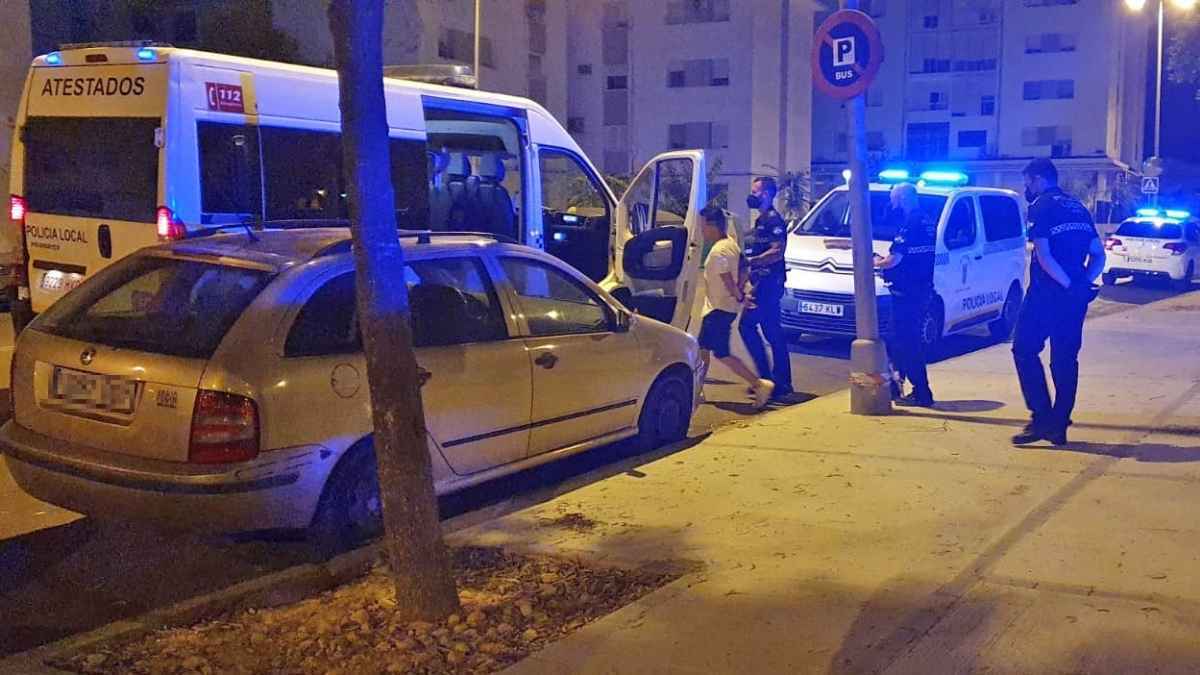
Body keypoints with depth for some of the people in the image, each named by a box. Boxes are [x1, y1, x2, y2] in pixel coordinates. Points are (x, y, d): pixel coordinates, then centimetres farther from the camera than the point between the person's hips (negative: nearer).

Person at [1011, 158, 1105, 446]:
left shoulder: (1041, 206, -5)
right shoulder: (1078, 208, 18)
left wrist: (1068, 284, -13)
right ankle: (1059, 426, 12)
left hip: (1047, 292, -7)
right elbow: (1098, 254, 15)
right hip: (1075, 297, 7)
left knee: (1025, 350, 1)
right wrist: (1084, 282, 4)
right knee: (1065, 359, 10)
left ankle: (1041, 418, -7)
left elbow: (1043, 256, -16)